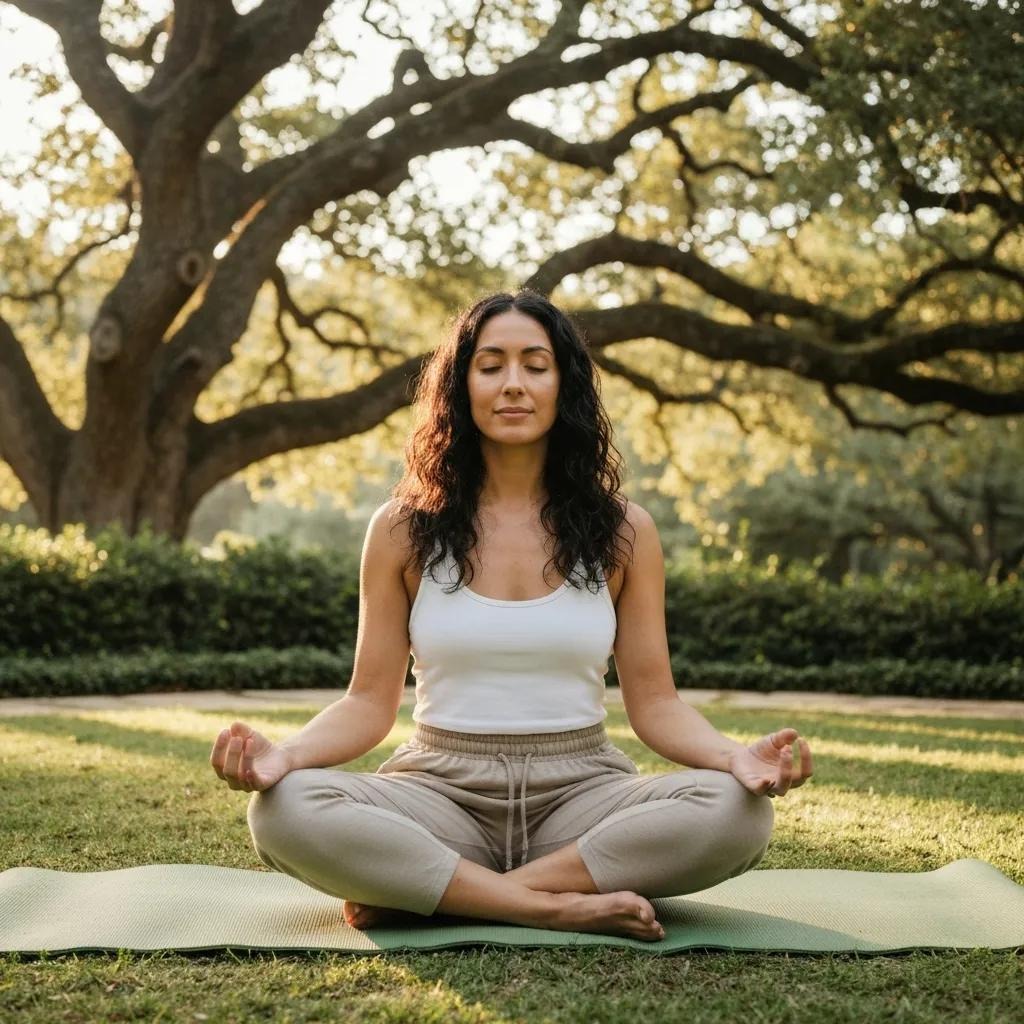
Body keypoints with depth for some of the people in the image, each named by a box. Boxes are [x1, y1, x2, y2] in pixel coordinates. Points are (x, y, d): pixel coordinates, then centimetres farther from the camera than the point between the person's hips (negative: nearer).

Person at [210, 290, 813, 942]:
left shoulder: (623, 532, 6)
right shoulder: (404, 529, 4)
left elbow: (654, 702, 4)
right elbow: (371, 702, 3)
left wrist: (738, 757, -18)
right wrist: (286, 754, -18)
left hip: (581, 789, 1)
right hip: (441, 787, -1)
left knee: (739, 812, -29)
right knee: (286, 810, -30)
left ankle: (420, 895, -24)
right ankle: (557, 906, -25)